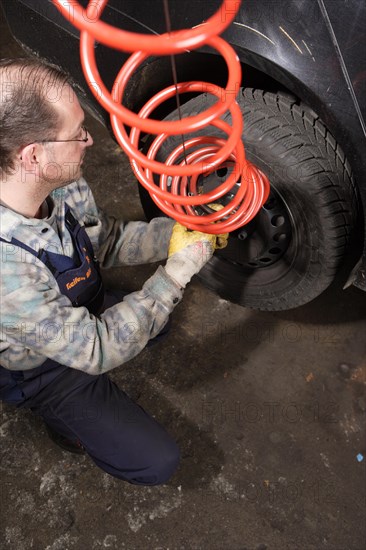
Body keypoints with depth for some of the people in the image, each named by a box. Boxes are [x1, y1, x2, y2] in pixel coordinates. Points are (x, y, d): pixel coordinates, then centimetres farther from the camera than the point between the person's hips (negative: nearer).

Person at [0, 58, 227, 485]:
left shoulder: (60, 183, -21)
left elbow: (108, 240, -3)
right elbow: (96, 351, -32)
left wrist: (180, 231, -18)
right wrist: (179, 270, -30)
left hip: (79, 310, 7)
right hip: (44, 369, -6)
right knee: (156, 462, -5)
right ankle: (64, 418, 17)